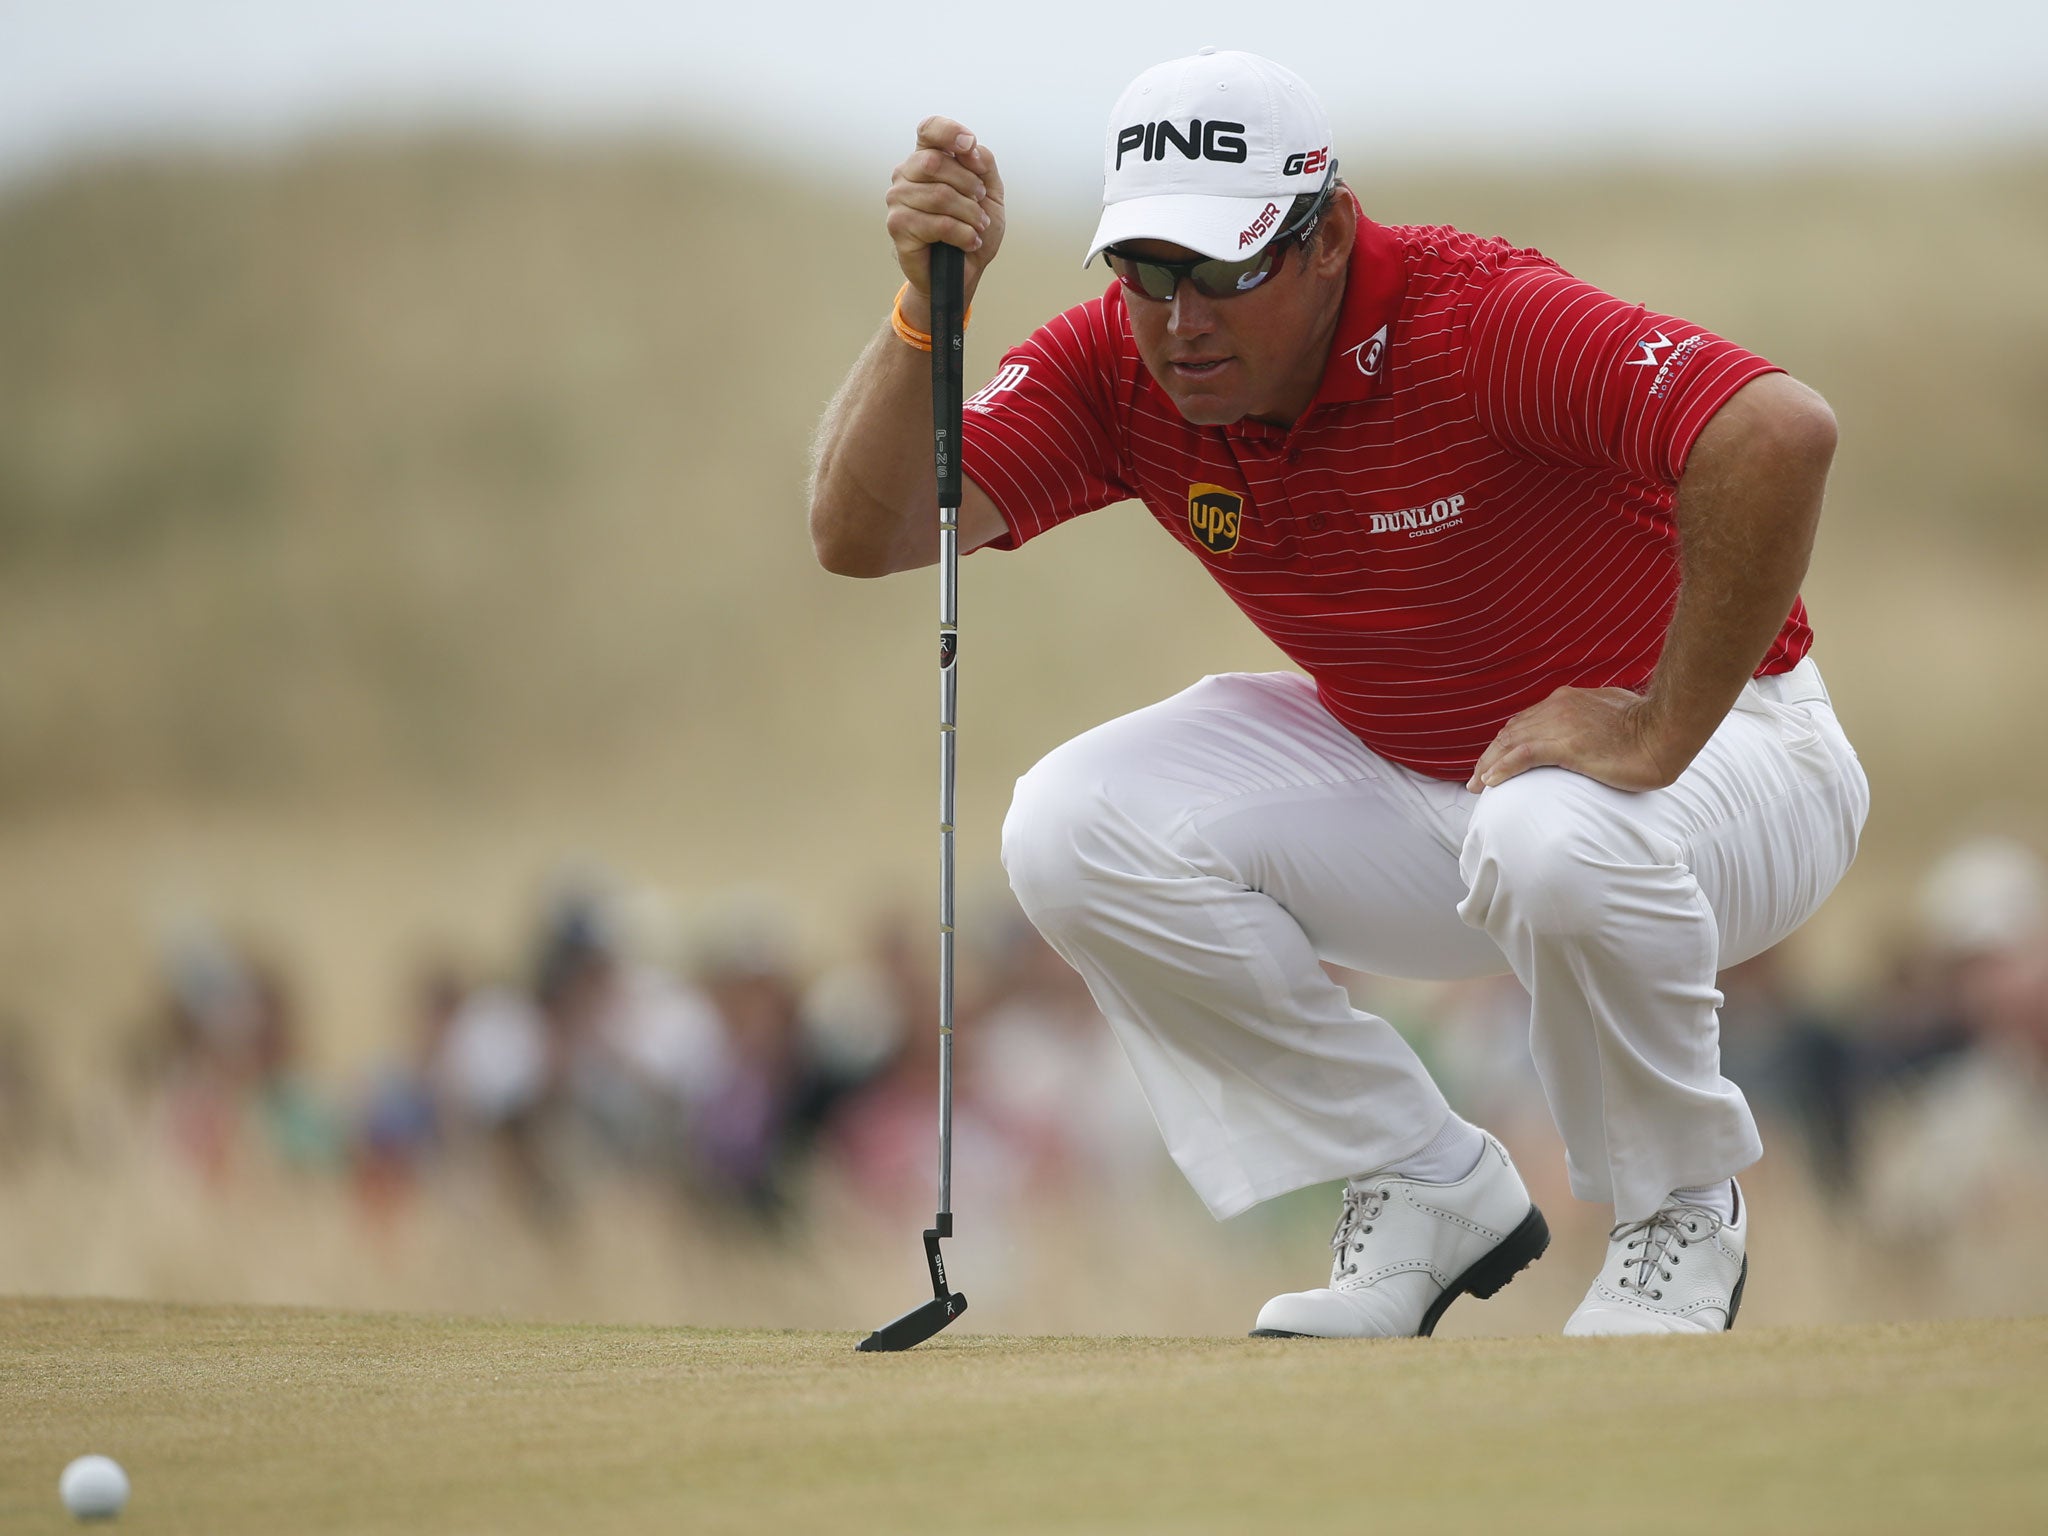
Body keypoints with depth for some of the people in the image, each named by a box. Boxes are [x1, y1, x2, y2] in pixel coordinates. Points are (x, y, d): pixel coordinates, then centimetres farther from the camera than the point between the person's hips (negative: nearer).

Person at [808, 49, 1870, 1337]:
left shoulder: (1480, 321, -30)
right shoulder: (1116, 367, -11)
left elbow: (1782, 433, -44)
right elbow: (863, 532, -18)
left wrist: (1662, 734, -37)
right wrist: (927, 308, -33)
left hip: (1715, 746, -6)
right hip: (1398, 778, 6)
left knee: (1554, 841, -41)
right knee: (1078, 826, -14)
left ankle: (1681, 1216, -9)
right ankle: (1429, 1195, -1)